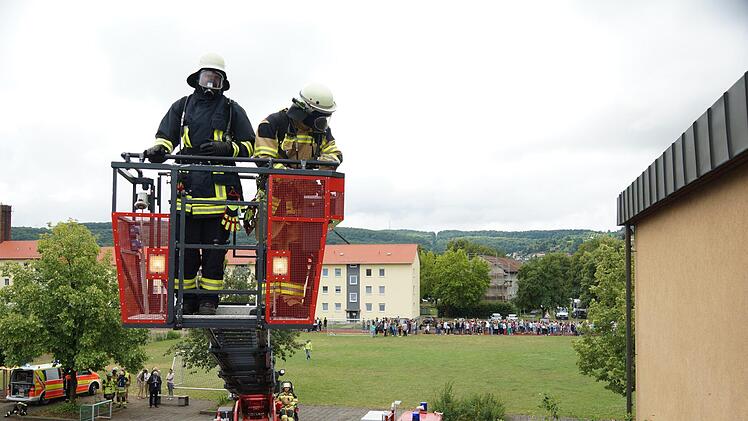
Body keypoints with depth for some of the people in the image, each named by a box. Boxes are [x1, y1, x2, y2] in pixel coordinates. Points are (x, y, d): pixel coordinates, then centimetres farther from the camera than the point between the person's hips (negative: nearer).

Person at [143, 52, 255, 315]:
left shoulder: (232, 110, 14)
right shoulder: (182, 106, 19)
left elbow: (249, 145, 11)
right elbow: (166, 137, 14)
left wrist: (226, 148, -8)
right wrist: (159, 150, -10)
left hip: (220, 185, -1)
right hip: (187, 184, 1)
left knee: (215, 245, -1)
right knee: (184, 244, 0)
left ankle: (209, 299, 7)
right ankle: (187, 298, 9)